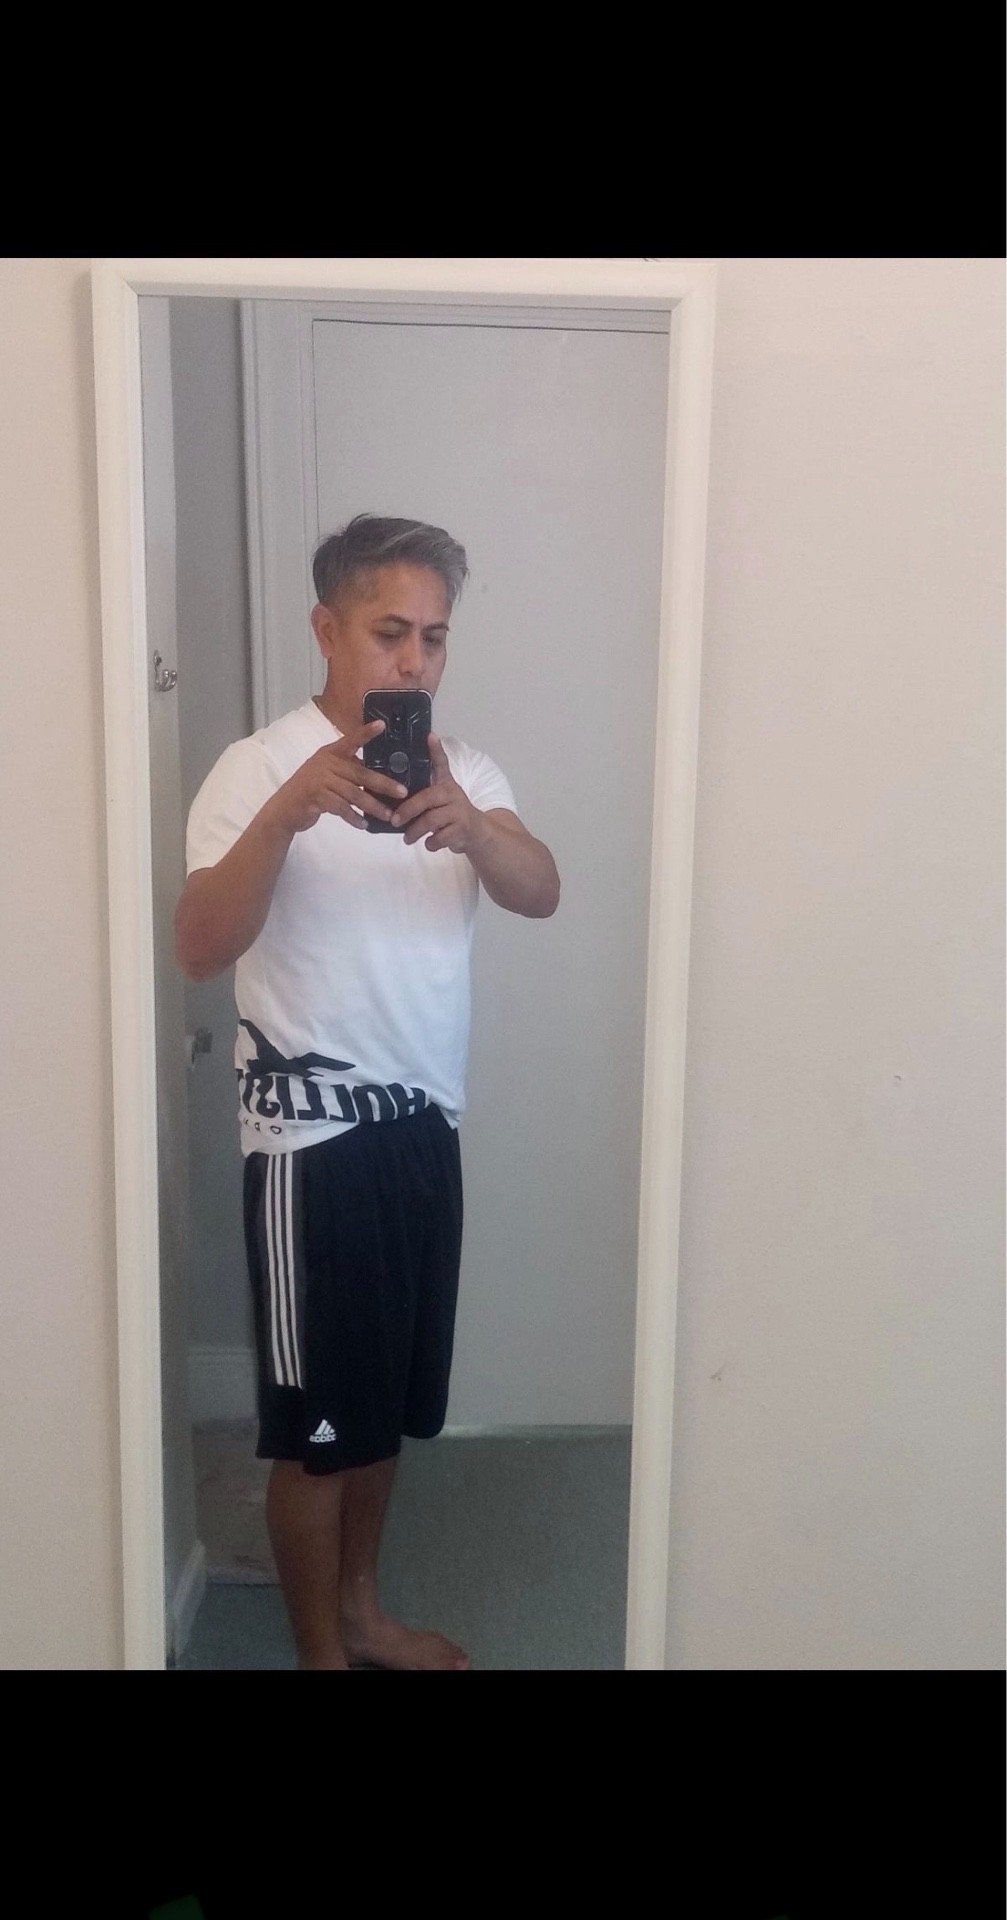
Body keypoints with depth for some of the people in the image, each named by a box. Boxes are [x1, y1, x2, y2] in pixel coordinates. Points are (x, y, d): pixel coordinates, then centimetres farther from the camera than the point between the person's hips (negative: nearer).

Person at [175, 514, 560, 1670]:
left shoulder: (461, 769, 6)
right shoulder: (260, 765, -12)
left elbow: (540, 893, -12)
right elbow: (200, 949, -24)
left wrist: (466, 824, -34)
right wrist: (290, 810, -39)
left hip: (422, 1123, 6)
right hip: (313, 1133, -6)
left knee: (390, 1399, 20)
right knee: (317, 1418, 7)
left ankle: (361, 1612, 40)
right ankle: (320, 1653, 27)